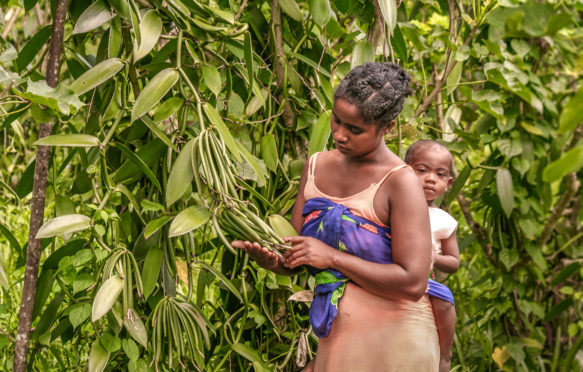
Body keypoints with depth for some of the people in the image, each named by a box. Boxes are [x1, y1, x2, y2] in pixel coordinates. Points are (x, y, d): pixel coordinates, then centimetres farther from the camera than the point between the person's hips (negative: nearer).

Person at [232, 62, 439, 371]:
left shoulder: (400, 183, -13)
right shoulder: (316, 167, 7)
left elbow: (412, 282, -21)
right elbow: (296, 260, 11)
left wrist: (332, 257, -20)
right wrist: (273, 261, -12)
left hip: (392, 344, -6)